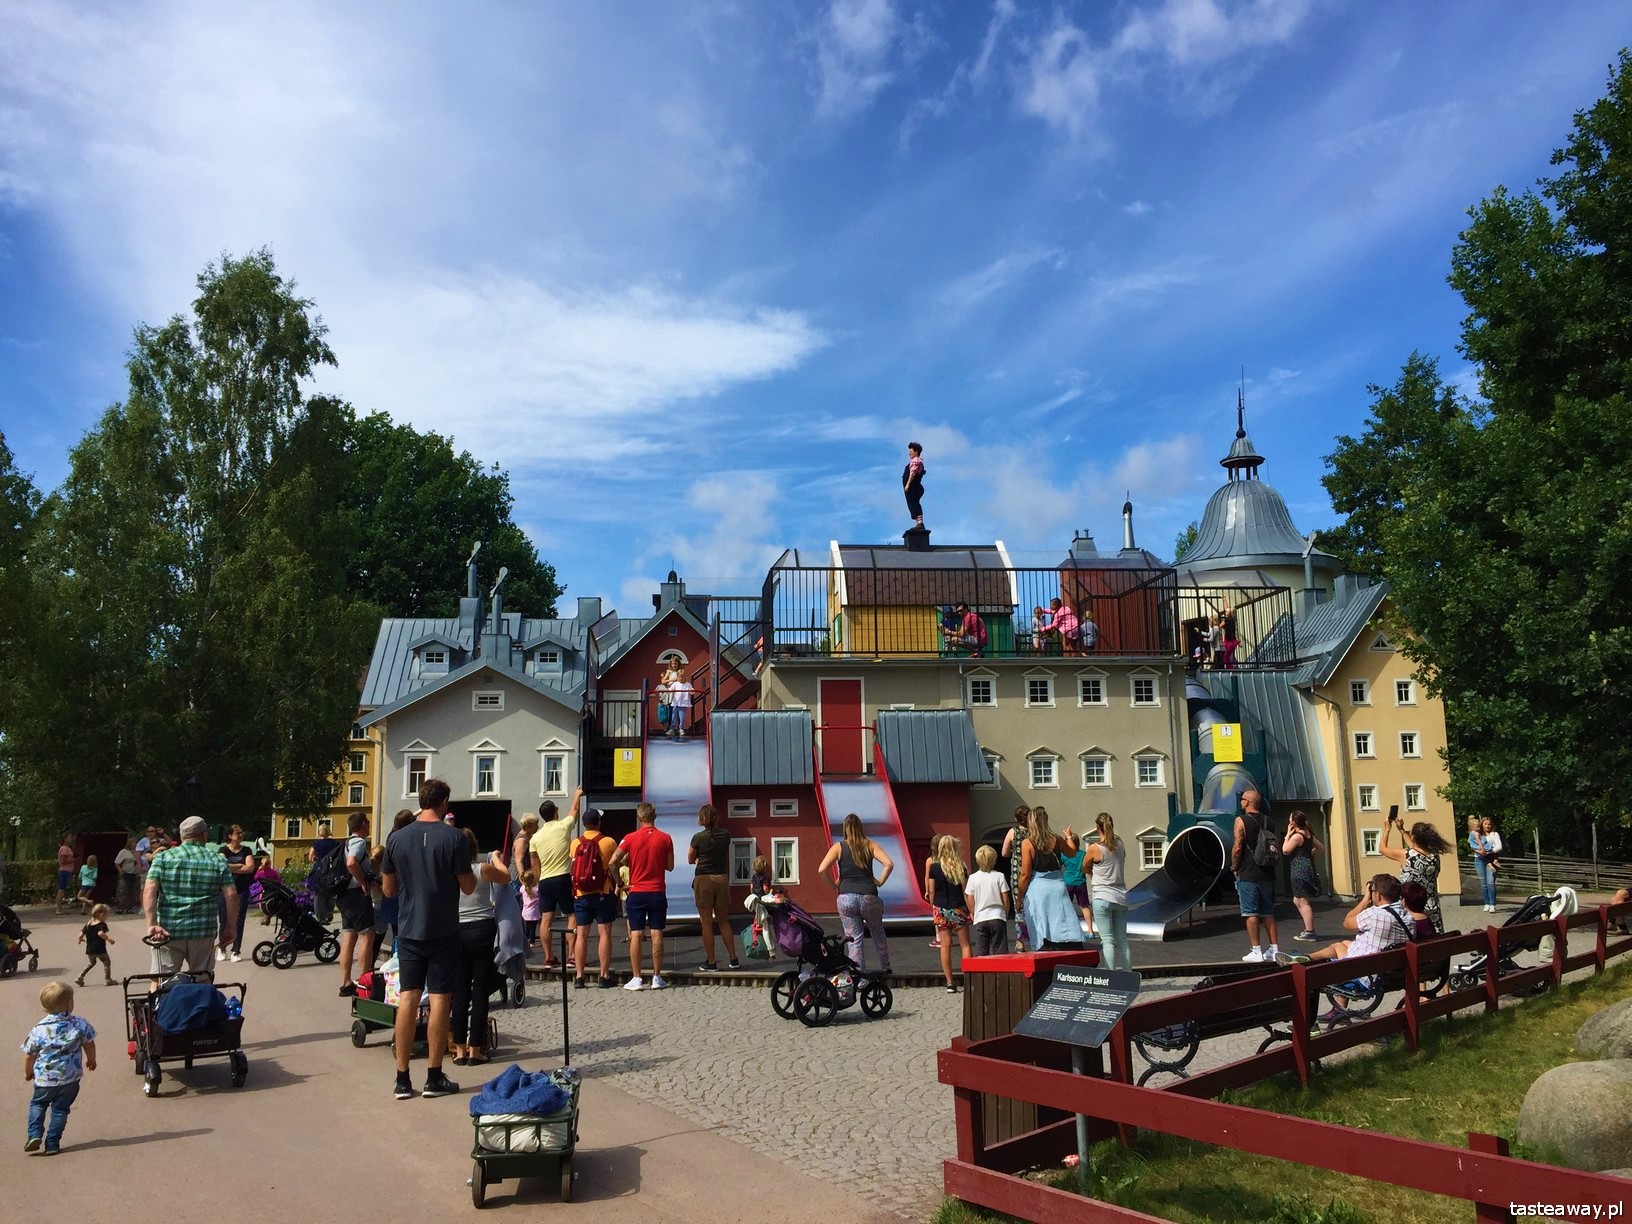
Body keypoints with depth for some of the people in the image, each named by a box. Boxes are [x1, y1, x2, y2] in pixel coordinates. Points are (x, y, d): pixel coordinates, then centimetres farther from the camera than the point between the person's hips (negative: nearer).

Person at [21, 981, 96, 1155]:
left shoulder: (39, 1030, -10)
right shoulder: (80, 1024, -9)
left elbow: (29, 1055, -1)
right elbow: (89, 1044, 4)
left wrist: (28, 1072, 20)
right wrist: (91, 1060, 24)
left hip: (44, 1078, 0)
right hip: (71, 1078, 0)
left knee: (37, 1104, 24)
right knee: (60, 1109, 12)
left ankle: (35, 1134, 8)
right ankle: (52, 1144, 11)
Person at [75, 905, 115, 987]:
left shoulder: (88, 924, 7)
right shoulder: (102, 925, -14)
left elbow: (81, 934, 4)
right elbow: (100, 933, -32)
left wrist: (80, 939, 25)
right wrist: (108, 939, -27)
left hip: (89, 949, 7)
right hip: (100, 949, -7)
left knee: (91, 963, 28)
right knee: (107, 962, 6)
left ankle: (80, 977, 19)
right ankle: (107, 979, 4)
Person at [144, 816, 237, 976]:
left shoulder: (164, 857, 4)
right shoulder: (218, 861, 3)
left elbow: (149, 891, -9)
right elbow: (231, 895, -4)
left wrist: (152, 924, -13)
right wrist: (230, 927, 3)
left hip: (168, 932, 0)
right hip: (204, 932, 0)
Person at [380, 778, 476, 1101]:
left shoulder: (397, 838, 0)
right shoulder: (453, 837, -11)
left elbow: (388, 889, 7)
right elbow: (468, 887, -7)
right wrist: (469, 871, 11)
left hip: (409, 932, 3)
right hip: (443, 932, -3)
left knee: (407, 999, 8)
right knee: (440, 1000, 3)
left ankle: (402, 1080, 10)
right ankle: (434, 1078, 8)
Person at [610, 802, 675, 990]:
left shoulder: (631, 838, -4)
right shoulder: (665, 838, -2)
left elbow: (613, 862, -8)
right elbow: (670, 866, 5)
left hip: (636, 892, -1)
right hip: (657, 893, 1)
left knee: (636, 935, 1)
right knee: (656, 934, 4)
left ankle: (636, 979, 0)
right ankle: (657, 978, 6)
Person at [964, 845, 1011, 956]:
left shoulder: (973, 878, -1)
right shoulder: (999, 876, -3)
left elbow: (970, 901, 1)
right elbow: (1005, 899, -2)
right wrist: (1006, 914, 12)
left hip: (980, 919, 1)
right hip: (997, 918, -1)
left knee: (981, 952, 6)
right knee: (999, 951, 4)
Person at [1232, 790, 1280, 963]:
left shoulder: (1241, 820, -10)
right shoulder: (1268, 821, 9)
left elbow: (1237, 848, -14)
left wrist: (1234, 867, -1)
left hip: (1248, 875, -6)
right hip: (1267, 874, 6)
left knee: (1251, 913, -1)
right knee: (1268, 913, 12)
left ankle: (1256, 951, -2)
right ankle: (1275, 949, 12)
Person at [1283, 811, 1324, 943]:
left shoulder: (1297, 836, -14)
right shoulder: (1309, 834, 13)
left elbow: (1285, 850, -15)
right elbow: (1321, 849, 19)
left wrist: (1288, 835, -9)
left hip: (1300, 871, -10)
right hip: (1307, 869, 10)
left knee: (1304, 902, -7)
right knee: (1297, 901, 17)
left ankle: (1310, 933, -7)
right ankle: (1308, 929, 18)